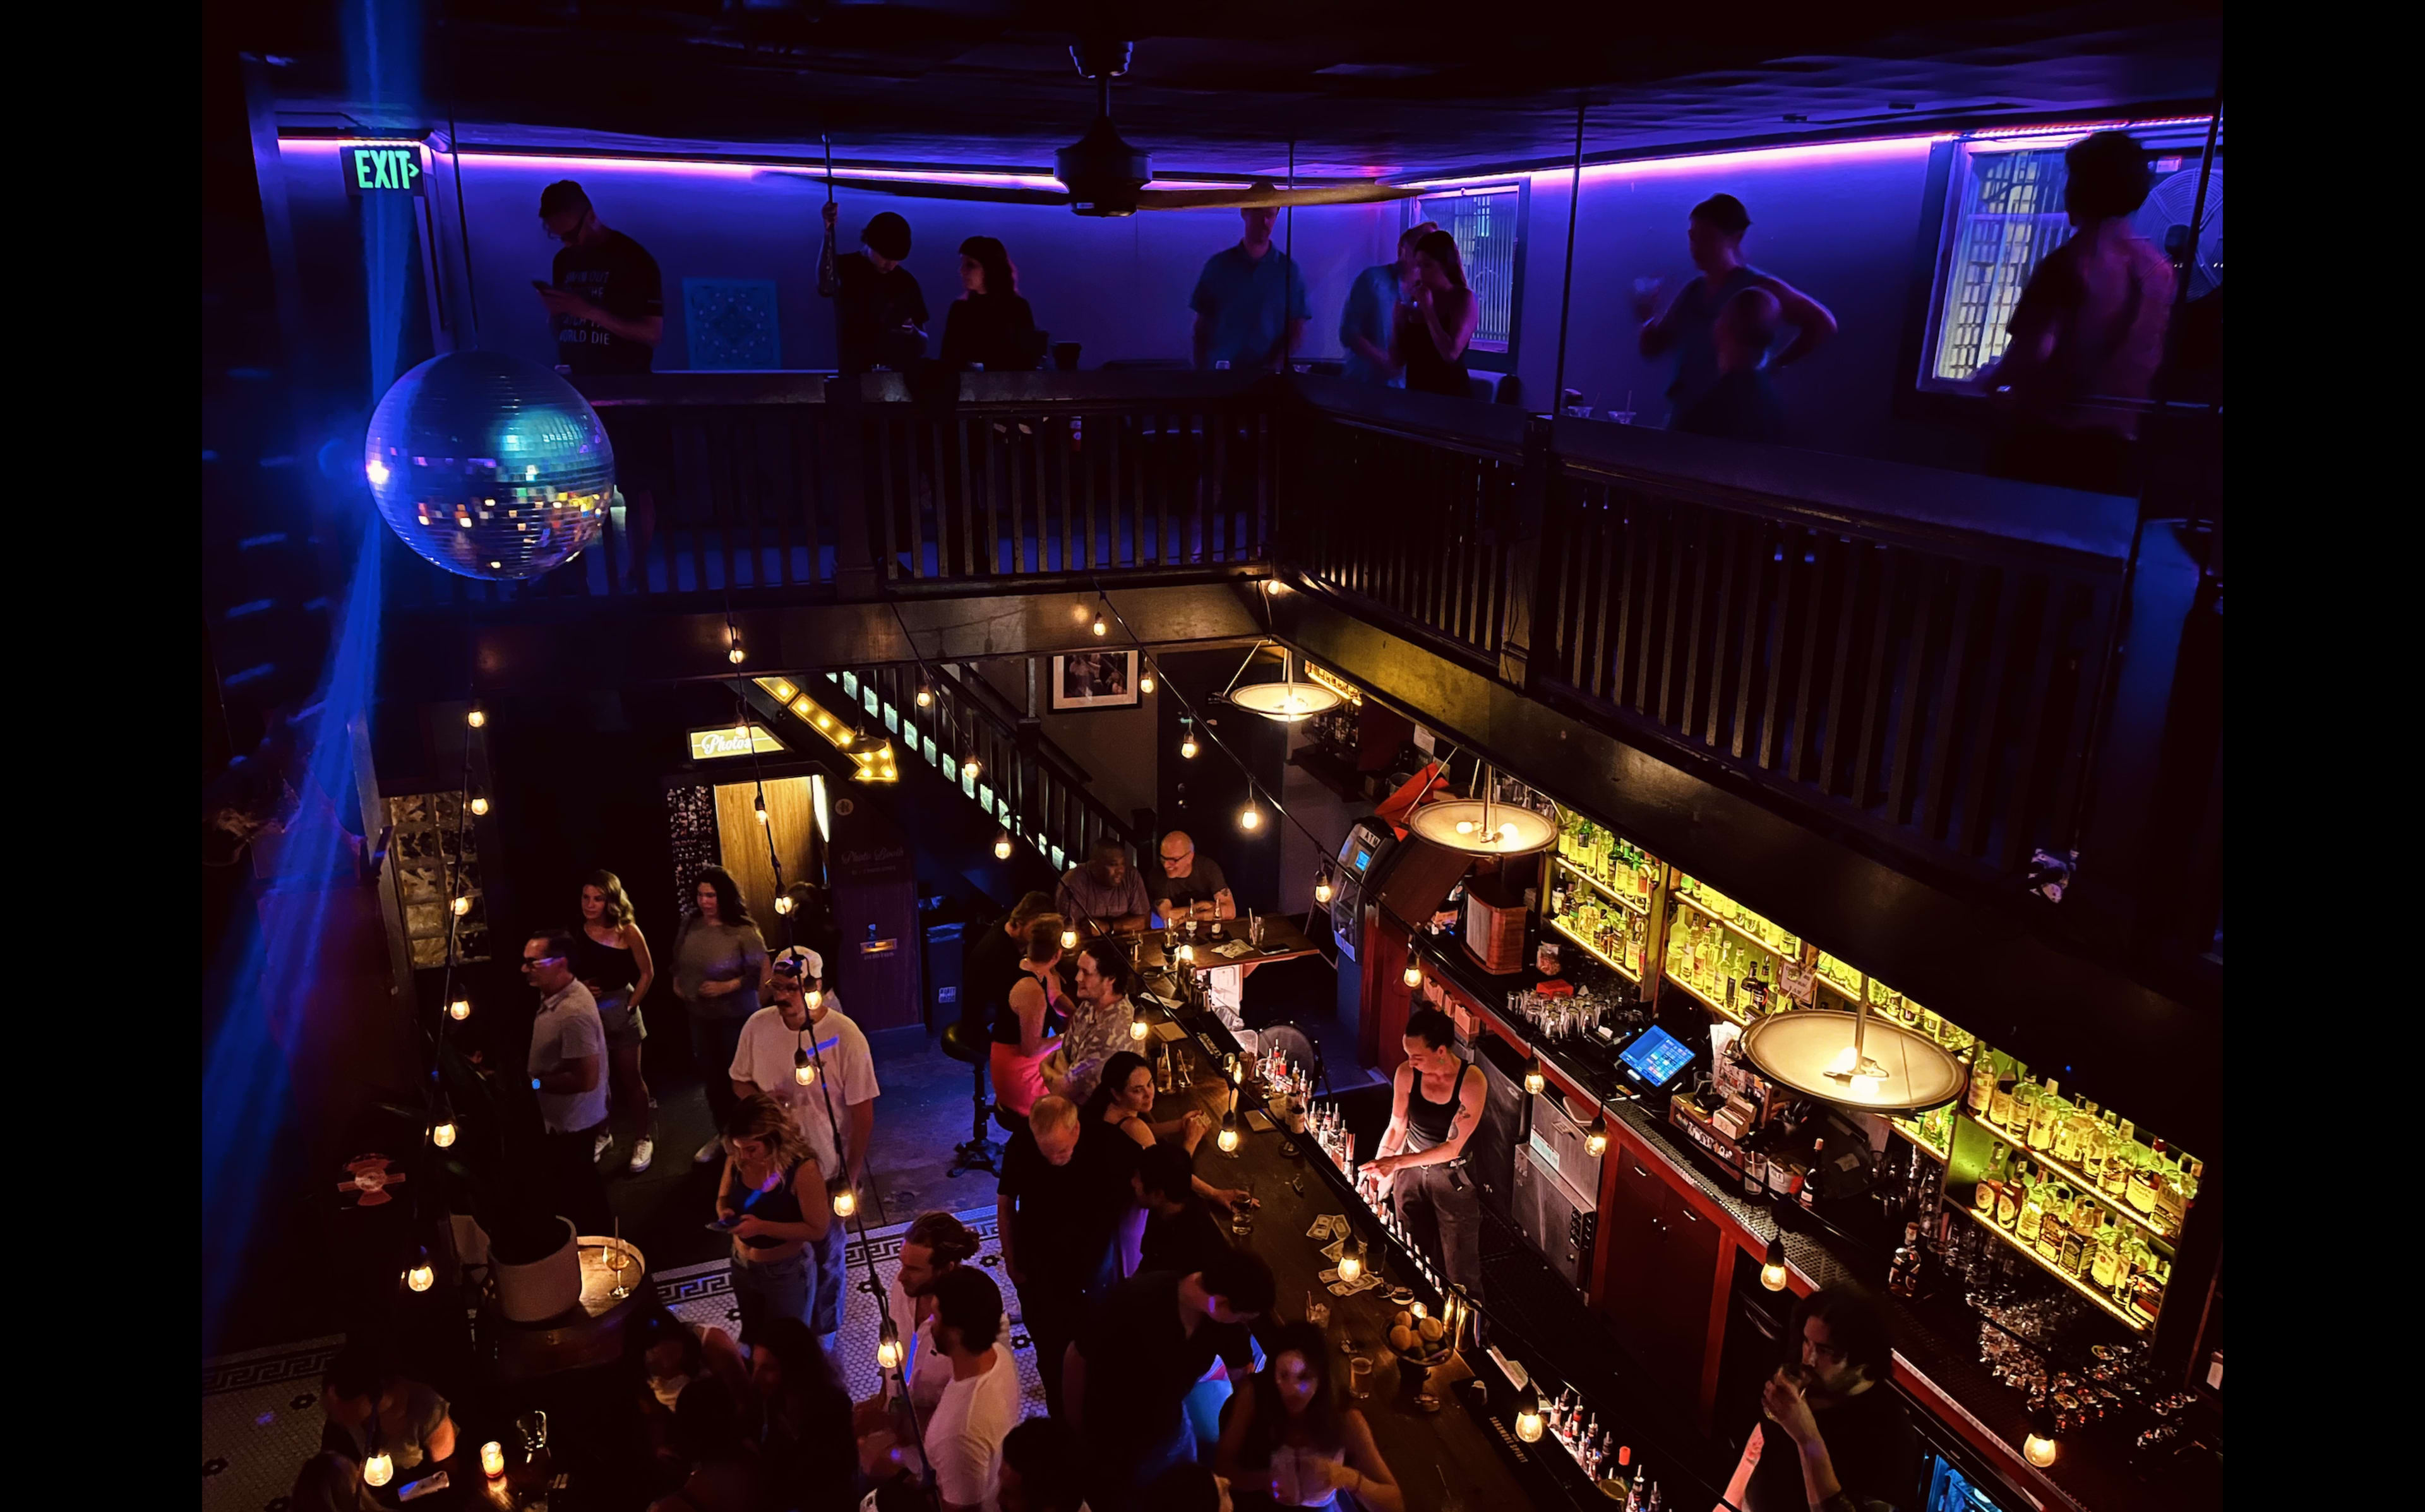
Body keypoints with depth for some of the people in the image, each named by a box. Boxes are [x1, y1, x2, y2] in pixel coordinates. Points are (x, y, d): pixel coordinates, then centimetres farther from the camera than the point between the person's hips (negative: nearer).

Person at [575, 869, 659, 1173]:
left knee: (630, 1078, 7)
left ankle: (645, 1138, 19)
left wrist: (631, 1005, -6)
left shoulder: (627, 931, -12)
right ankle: (603, 1135, 30)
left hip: (620, 1011, -3)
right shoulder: (575, 934, -3)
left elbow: (647, 973, -4)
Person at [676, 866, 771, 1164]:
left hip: (736, 1017, -5)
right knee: (711, 1077, 17)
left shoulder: (743, 931, -20)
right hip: (699, 1016, 6)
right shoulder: (690, 925, -3)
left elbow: (760, 973, -18)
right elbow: (677, 959, 15)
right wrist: (676, 982, 0)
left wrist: (725, 987, -24)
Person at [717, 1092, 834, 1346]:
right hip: (742, 1267, 5)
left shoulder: (802, 1169, -31)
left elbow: (817, 1229, -26)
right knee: (751, 1336, 31)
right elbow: (723, 1198, 5)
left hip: (787, 1272, -5)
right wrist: (725, 1213, -19)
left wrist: (762, 1227, -33)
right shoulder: (736, 1160, -14)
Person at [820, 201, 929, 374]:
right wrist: (829, 232, -28)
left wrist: (913, 333, -12)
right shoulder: (845, 268, 2)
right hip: (855, 373, -2)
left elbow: (922, 344, 11)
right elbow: (825, 288, -23)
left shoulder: (907, 283, 9)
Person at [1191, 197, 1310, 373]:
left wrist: (1277, 363, -13)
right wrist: (1201, 371, -4)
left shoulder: (1288, 269, 5)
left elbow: (1298, 328, 3)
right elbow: (1202, 325, 8)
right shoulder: (1218, 266, 6)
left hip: (1269, 376, 0)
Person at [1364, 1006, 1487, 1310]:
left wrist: (1398, 1162, -29)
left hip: (1453, 1177, -4)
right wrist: (1378, 1169, -12)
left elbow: (1452, 1147, -24)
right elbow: (1396, 1128, -1)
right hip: (1410, 1172, 4)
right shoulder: (1406, 1074, -14)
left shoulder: (1472, 1082, -25)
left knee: (1460, 1271, 6)